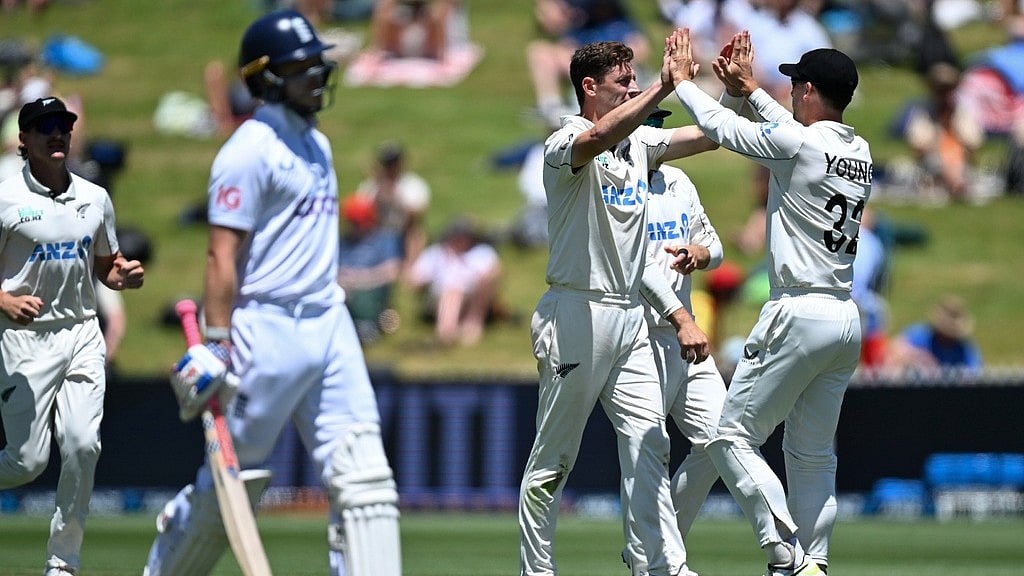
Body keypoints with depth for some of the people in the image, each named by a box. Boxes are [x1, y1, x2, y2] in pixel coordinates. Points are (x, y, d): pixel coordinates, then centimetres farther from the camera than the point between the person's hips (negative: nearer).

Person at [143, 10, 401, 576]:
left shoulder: (315, 143, 17)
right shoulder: (250, 150, -11)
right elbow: (222, 257, -15)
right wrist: (216, 345, -21)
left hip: (329, 324, 8)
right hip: (266, 329, -8)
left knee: (363, 477, -2)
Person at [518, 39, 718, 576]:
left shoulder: (639, 142, 13)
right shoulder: (565, 144, -12)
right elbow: (599, 136, -36)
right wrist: (665, 87, -42)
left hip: (630, 319, 7)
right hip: (576, 315, -7)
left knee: (647, 445, 0)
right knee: (554, 457, 0)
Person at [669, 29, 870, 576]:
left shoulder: (796, 142, -12)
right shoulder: (859, 152, 9)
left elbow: (720, 126, 0)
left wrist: (681, 79, 16)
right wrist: (748, 89, 35)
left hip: (799, 315, -8)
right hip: (848, 320, 8)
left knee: (733, 435, -2)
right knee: (814, 453, 15)